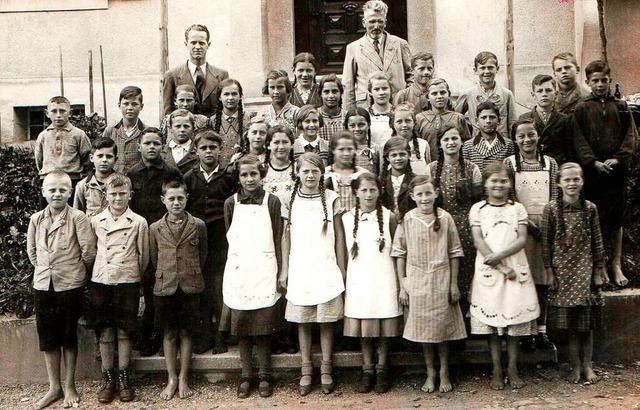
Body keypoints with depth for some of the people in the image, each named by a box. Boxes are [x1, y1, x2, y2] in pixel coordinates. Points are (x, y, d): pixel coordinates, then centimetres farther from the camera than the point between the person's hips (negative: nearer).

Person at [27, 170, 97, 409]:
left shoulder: (78, 218, -10)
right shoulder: (36, 219, 4)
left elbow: (89, 250, -8)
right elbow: (31, 251, 15)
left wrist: (78, 272, 4)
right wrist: (44, 270, 13)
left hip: (70, 285, -4)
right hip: (43, 284, 4)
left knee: (68, 336, 6)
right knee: (47, 336, 9)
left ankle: (69, 386, 19)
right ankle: (54, 387, 22)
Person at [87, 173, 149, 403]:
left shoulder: (139, 223, -1)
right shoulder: (96, 222, 4)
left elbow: (143, 255, 6)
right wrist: (99, 271, 13)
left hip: (128, 282, -2)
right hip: (101, 281, 2)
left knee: (125, 332, 4)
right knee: (104, 333, 6)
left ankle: (124, 378, 16)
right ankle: (108, 379, 17)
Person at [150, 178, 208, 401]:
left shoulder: (198, 226, -1)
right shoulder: (155, 228, 1)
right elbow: (154, 258, 11)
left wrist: (192, 274, 9)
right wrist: (165, 276, 10)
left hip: (190, 287, -1)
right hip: (165, 287, 1)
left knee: (186, 332, 6)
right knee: (169, 333, 7)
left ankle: (183, 379, 16)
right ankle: (171, 379, 18)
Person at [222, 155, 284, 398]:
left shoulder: (272, 202, 2)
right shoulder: (231, 203, 6)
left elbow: (278, 240, 2)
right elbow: (230, 237, 12)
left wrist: (280, 273, 0)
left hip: (264, 271, -1)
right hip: (238, 271, 2)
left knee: (264, 324, -1)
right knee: (240, 324, 4)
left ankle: (265, 376, 11)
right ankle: (246, 376, 15)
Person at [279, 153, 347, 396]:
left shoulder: (331, 199, 1)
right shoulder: (291, 200, 5)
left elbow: (339, 235, 4)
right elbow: (287, 236, 9)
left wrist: (342, 268, 2)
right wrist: (284, 269, 7)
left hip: (326, 268, -1)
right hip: (299, 268, 2)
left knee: (326, 320, 2)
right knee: (302, 321, 5)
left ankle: (326, 369, 13)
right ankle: (306, 369, 16)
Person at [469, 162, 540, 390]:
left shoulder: (517, 208, 7)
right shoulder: (478, 209, 2)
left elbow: (522, 239, -2)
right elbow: (478, 241, -6)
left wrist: (499, 255, -17)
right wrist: (502, 268, -12)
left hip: (515, 269, 1)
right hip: (488, 269, -1)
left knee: (515, 318, 3)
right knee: (491, 319, 2)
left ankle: (512, 368, 15)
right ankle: (496, 370, 13)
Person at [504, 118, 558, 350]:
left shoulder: (550, 163, 9)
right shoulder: (509, 163, 0)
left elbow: (555, 198, 7)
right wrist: (529, 224, -13)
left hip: (546, 224, 3)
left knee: (543, 278, 5)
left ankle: (541, 331, 13)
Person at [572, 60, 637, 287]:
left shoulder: (621, 106, 12)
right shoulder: (582, 109, 6)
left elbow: (631, 136, 5)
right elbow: (579, 140, -2)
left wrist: (617, 159, -10)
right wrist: (594, 162, -14)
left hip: (617, 171, 2)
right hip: (592, 172, -1)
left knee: (616, 218, 5)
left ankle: (616, 264, 13)